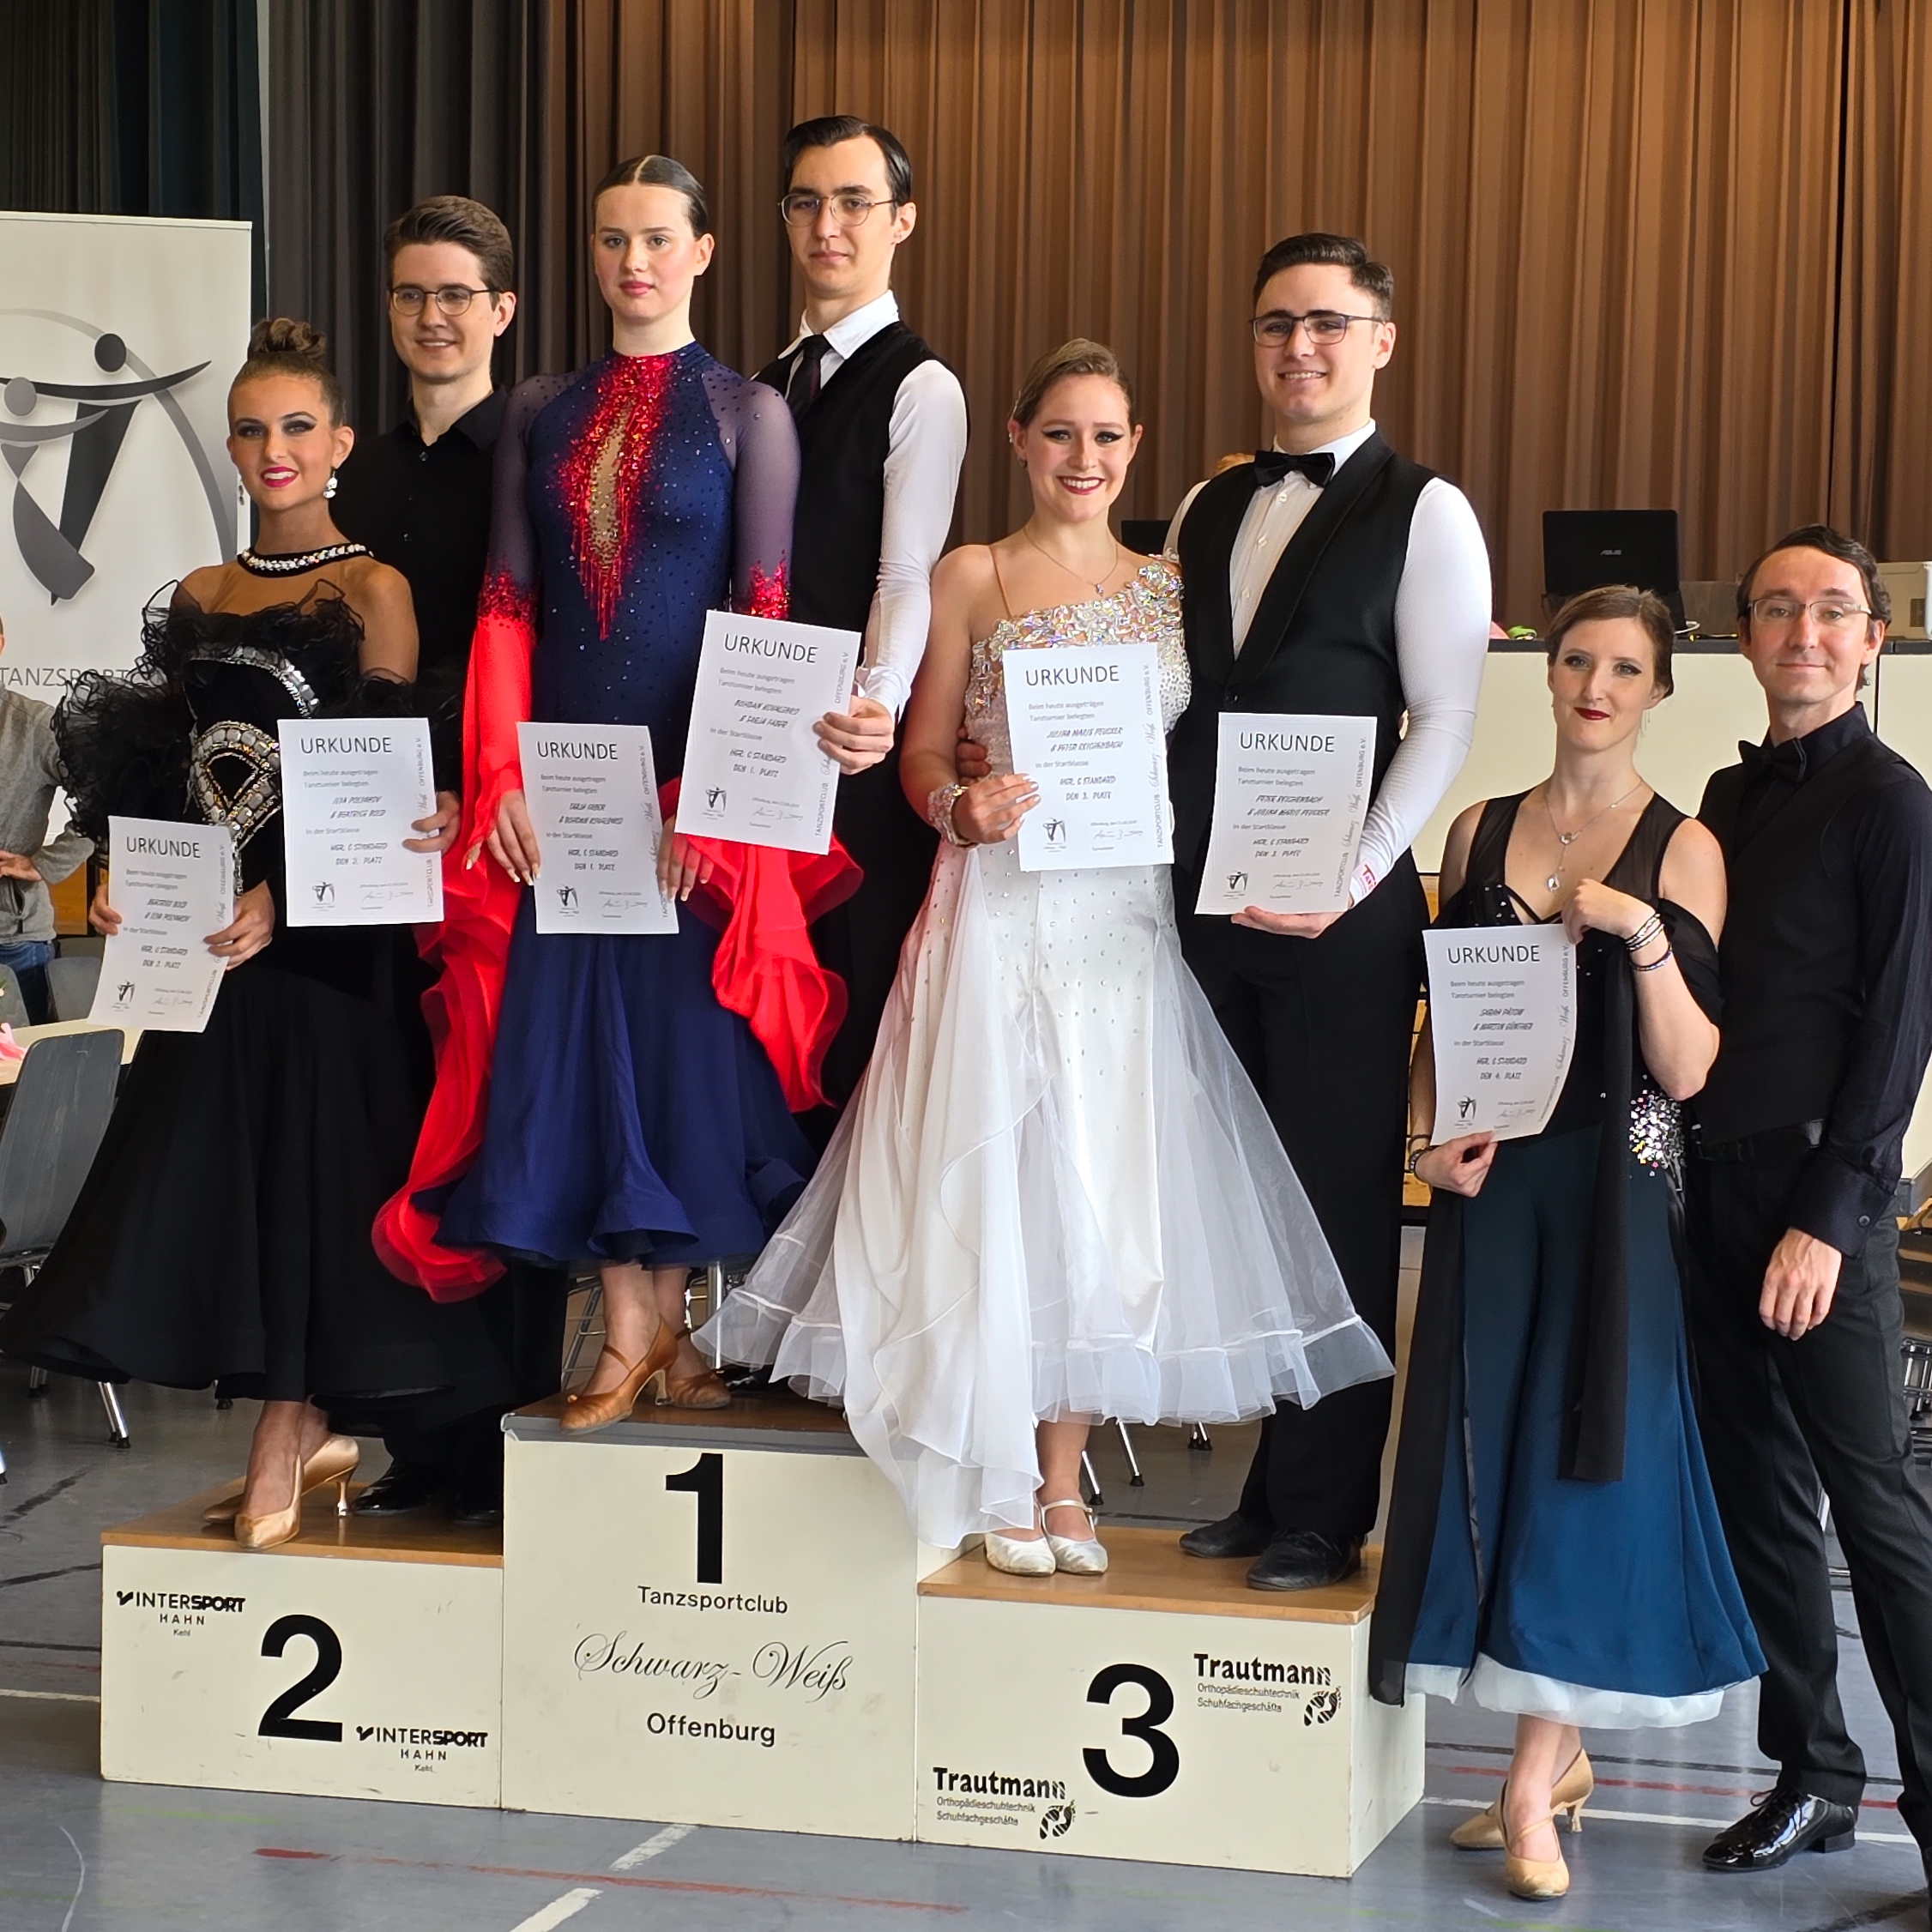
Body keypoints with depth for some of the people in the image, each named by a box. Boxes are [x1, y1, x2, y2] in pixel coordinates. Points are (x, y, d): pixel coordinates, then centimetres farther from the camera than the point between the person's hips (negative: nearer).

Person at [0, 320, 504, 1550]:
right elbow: (161, 774, 15)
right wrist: (130, 884, -1)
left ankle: (281, 1446, 2)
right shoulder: (201, 598, 14)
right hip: (209, 936, 6)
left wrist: (284, 896, -20)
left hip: (324, 934, -6)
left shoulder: (372, 592, -3)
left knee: (305, 1159, -4)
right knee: (215, 1163, 6)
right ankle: (310, 1432, 16)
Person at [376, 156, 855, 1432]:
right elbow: (507, 607, 7)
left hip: (695, 784, -3)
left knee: (680, 1029, 1)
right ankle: (632, 1332, 9)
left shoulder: (748, 413, 0)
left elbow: (766, 616, -6)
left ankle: (667, 1316, 13)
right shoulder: (542, 413, 11)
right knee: (571, 1031, 2)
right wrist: (503, 774, -4)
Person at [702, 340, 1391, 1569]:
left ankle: (1060, 1478, 10)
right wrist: (959, 808, -17)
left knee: (1105, 1182, 1)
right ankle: (1004, 1477, 7)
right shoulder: (972, 577, 4)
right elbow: (923, 749, 3)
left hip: (1129, 917, 3)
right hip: (1002, 908, -3)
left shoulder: (1169, 590, 13)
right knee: (994, 1176, -4)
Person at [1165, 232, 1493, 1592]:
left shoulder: (1423, 513, -3)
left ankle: (1324, 1514, 10)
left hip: (1341, 918, -5)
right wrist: (1161, 856, 5)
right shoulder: (1210, 510, 15)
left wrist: (1350, 881, -15)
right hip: (1209, 907, 5)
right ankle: (1271, 1484, 17)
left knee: (1341, 1210, 1)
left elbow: (1445, 723, -8)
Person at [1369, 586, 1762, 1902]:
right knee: (1489, 1446, 4)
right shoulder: (1481, 832, 9)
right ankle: (1564, 1754, 18)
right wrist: (1428, 1137, -2)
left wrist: (1643, 932, -20)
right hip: (1490, 1183, 4)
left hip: (1614, 1189, -4)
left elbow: (1688, 1069, -8)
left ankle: (1533, 1790, 2)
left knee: (1584, 1452, -2)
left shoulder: (1684, 852, -2)